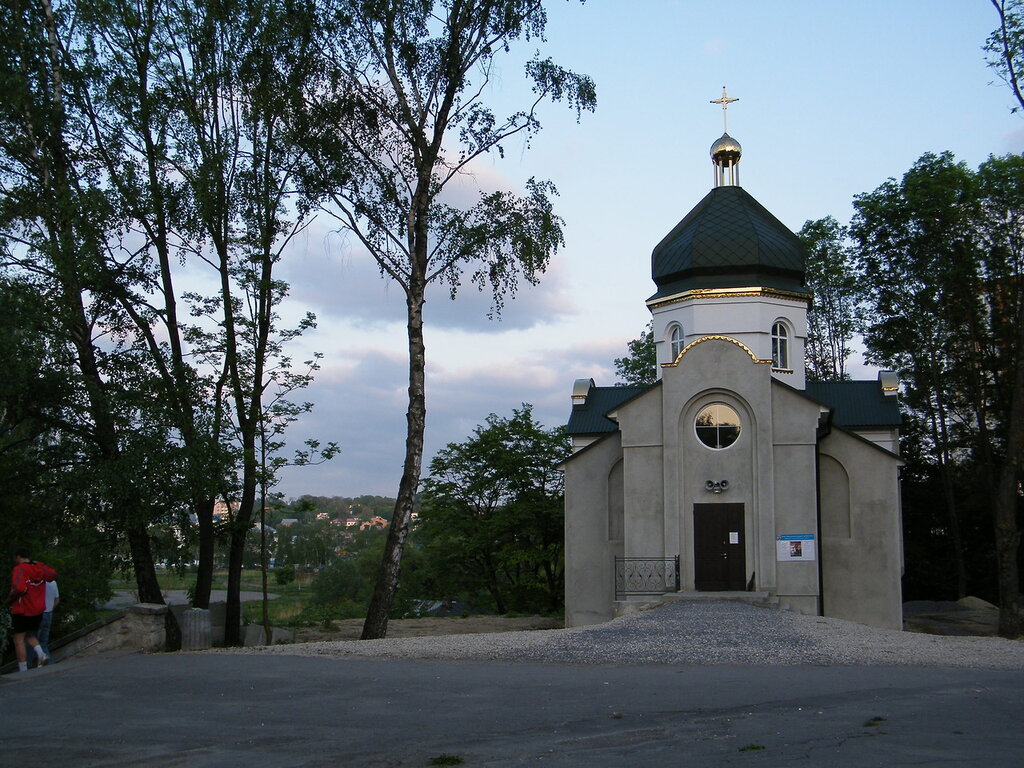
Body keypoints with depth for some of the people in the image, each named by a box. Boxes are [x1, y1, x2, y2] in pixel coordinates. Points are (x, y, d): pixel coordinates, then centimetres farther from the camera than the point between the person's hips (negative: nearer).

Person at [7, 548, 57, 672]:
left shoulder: (19, 569, -17)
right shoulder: (40, 567, 4)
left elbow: (19, 588, -30)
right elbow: (53, 575, 20)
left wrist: (10, 600, -13)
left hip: (22, 611, -7)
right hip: (38, 611, 7)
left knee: (19, 640, 1)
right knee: (29, 635, 24)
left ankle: (23, 671, -1)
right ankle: (41, 654, 0)